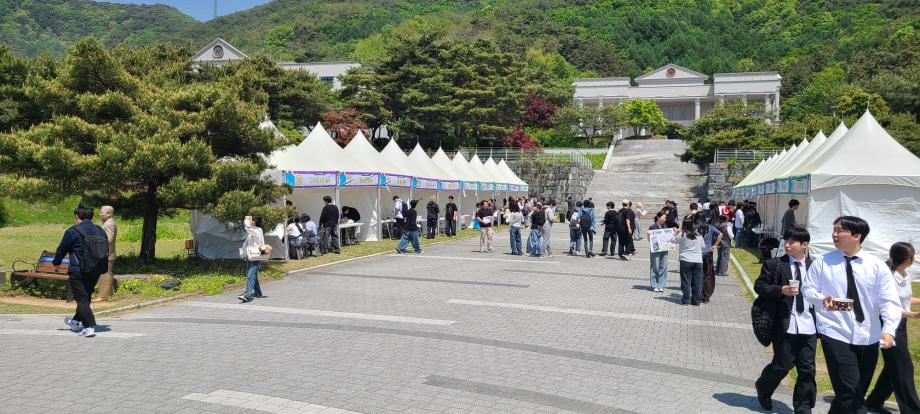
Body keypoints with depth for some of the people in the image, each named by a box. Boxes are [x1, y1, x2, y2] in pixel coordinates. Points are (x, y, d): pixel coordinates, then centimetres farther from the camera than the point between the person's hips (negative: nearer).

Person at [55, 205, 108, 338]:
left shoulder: (73, 231, -10)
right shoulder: (101, 231, 8)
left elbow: (62, 249, 1)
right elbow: (106, 251, 16)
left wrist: (56, 263, 19)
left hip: (78, 272, -6)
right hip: (96, 271, 7)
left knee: (81, 298, -3)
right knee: (86, 296, 21)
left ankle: (89, 327, -12)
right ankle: (76, 321, 40)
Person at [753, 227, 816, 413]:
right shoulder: (774, 264, -2)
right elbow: (759, 286, -3)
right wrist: (781, 290, -19)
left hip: (809, 326, 3)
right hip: (785, 325, -3)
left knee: (807, 369, 7)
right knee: (782, 365, 2)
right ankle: (763, 387, 30)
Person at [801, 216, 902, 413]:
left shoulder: (877, 266, -1)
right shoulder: (822, 262, -2)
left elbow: (889, 301, -7)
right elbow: (807, 288, 3)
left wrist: (889, 330, -23)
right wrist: (822, 299, -20)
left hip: (868, 338, 3)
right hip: (836, 335, -3)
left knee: (858, 393, 16)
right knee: (850, 395, -12)